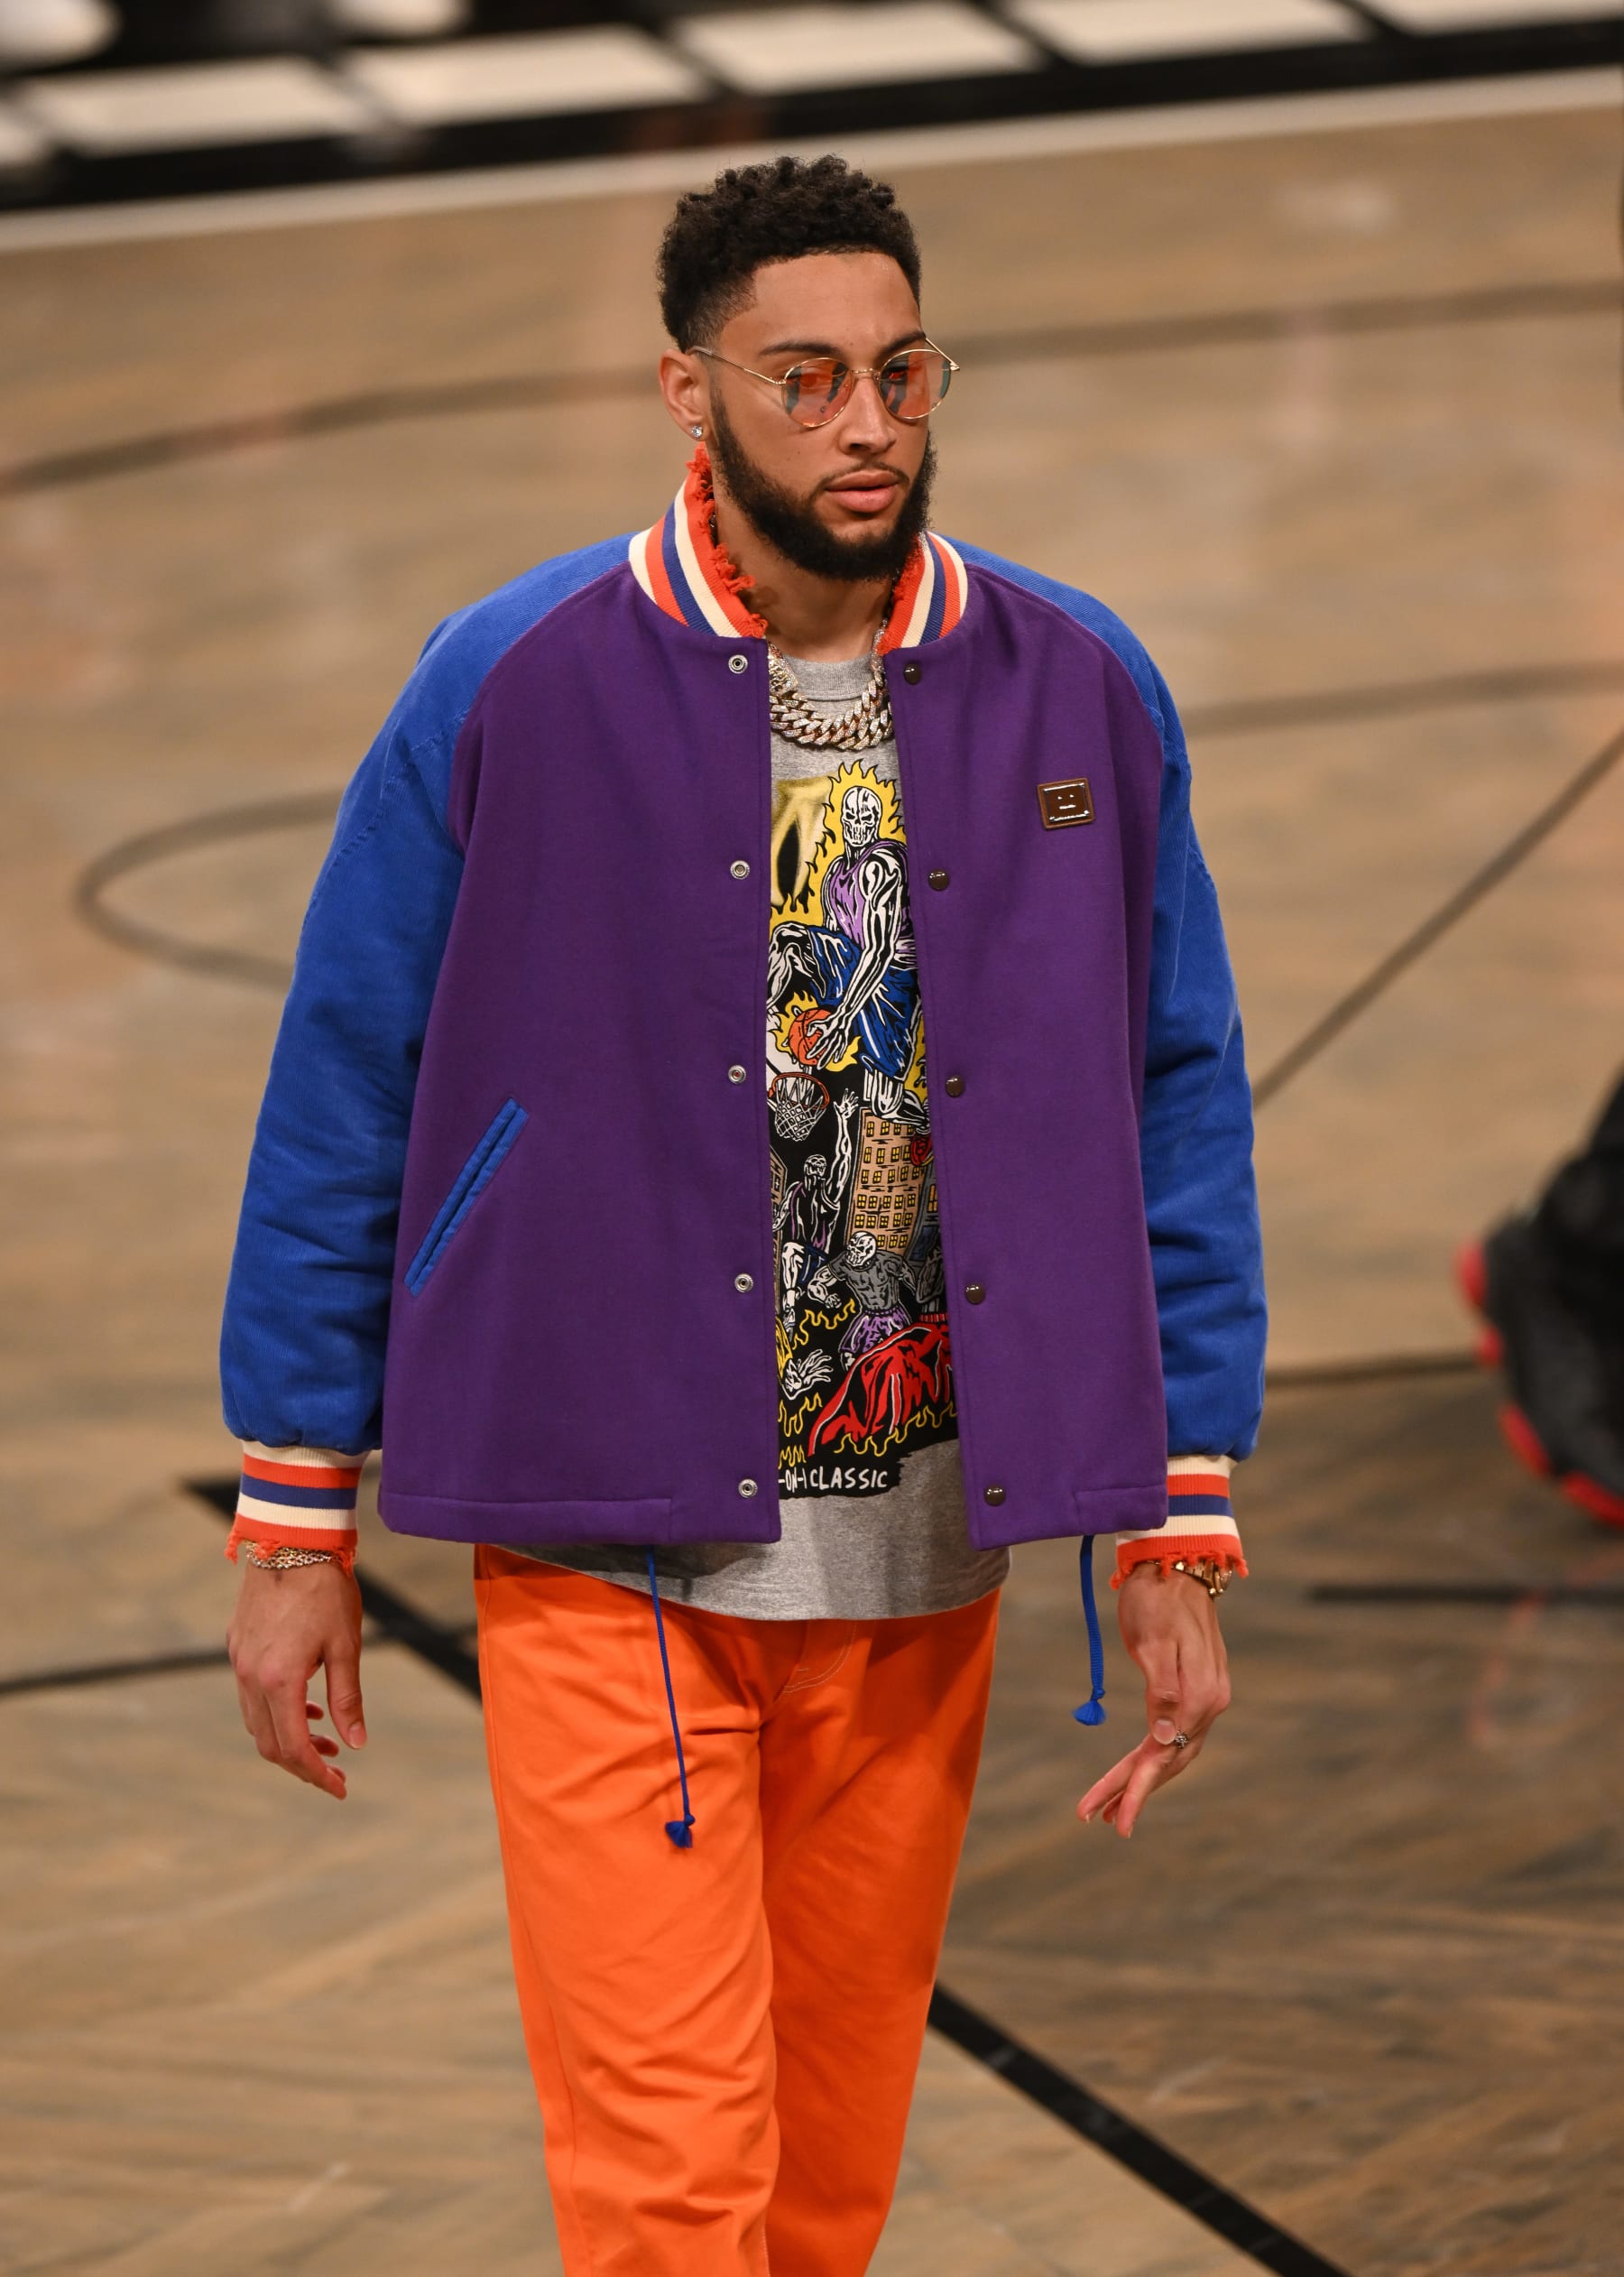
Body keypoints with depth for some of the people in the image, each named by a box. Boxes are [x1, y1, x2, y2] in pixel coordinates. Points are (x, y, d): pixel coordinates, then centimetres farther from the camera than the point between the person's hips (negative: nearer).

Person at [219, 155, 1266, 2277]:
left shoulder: (1082, 696, 1)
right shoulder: (512, 686, -7)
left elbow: (1182, 1110, 7)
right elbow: (341, 1096, 0)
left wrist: (1183, 1541, 3)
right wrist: (294, 1527, 1)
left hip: (918, 1549, 3)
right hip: (610, 1549, -3)